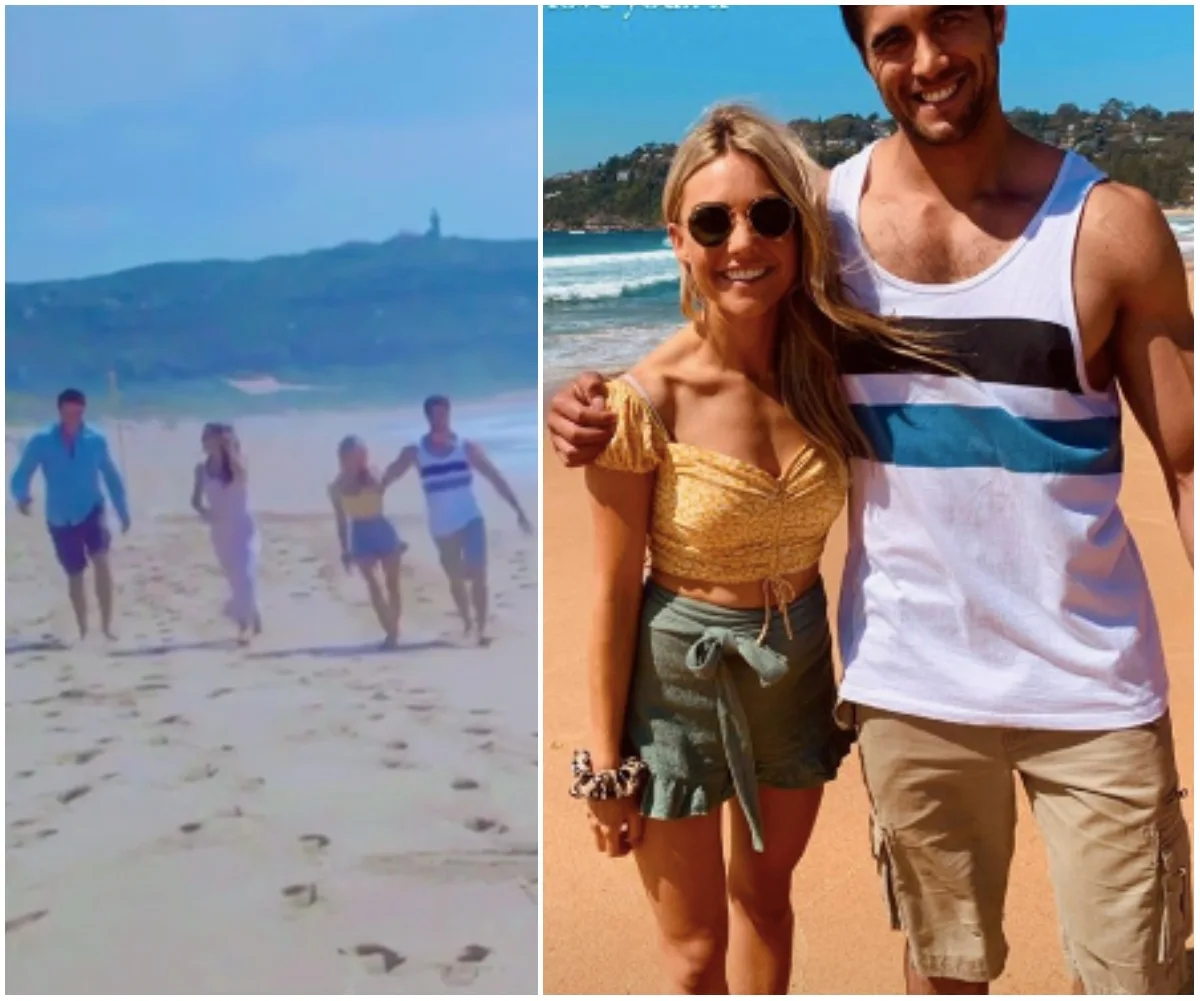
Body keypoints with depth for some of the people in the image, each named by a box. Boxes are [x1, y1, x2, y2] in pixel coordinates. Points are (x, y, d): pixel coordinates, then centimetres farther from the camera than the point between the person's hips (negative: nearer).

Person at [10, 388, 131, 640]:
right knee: (74, 575, 9)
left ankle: (107, 623, -15)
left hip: (91, 511, -1)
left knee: (101, 560, -24)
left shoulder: (96, 440, -6)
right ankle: (83, 630, 28)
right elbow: (21, 475, -7)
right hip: (60, 519, 1)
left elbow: (111, 477, 5)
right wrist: (22, 497, -29)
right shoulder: (41, 442, -10)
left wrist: (123, 511, 9)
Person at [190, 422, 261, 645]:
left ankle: (247, 624, -13)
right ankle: (253, 621, 26)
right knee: (235, 578, 11)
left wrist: (231, 448, -26)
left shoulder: (236, 461, -8)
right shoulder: (202, 468, 1)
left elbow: (241, 473, -32)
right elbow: (196, 500, 8)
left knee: (244, 576, -18)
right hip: (220, 530, 4)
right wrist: (204, 512, -12)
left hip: (243, 527, -4)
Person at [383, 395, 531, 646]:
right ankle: (467, 623, 32)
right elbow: (388, 478, -3)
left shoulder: (467, 447, -3)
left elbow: (495, 478, -2)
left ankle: (482, 628, -10)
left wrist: (518, 510, -6)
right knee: (456, 579, 13)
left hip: (471, 520, -1)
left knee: (478, 575, -13)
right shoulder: (415, 452, -3)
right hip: (442, 527, 1)